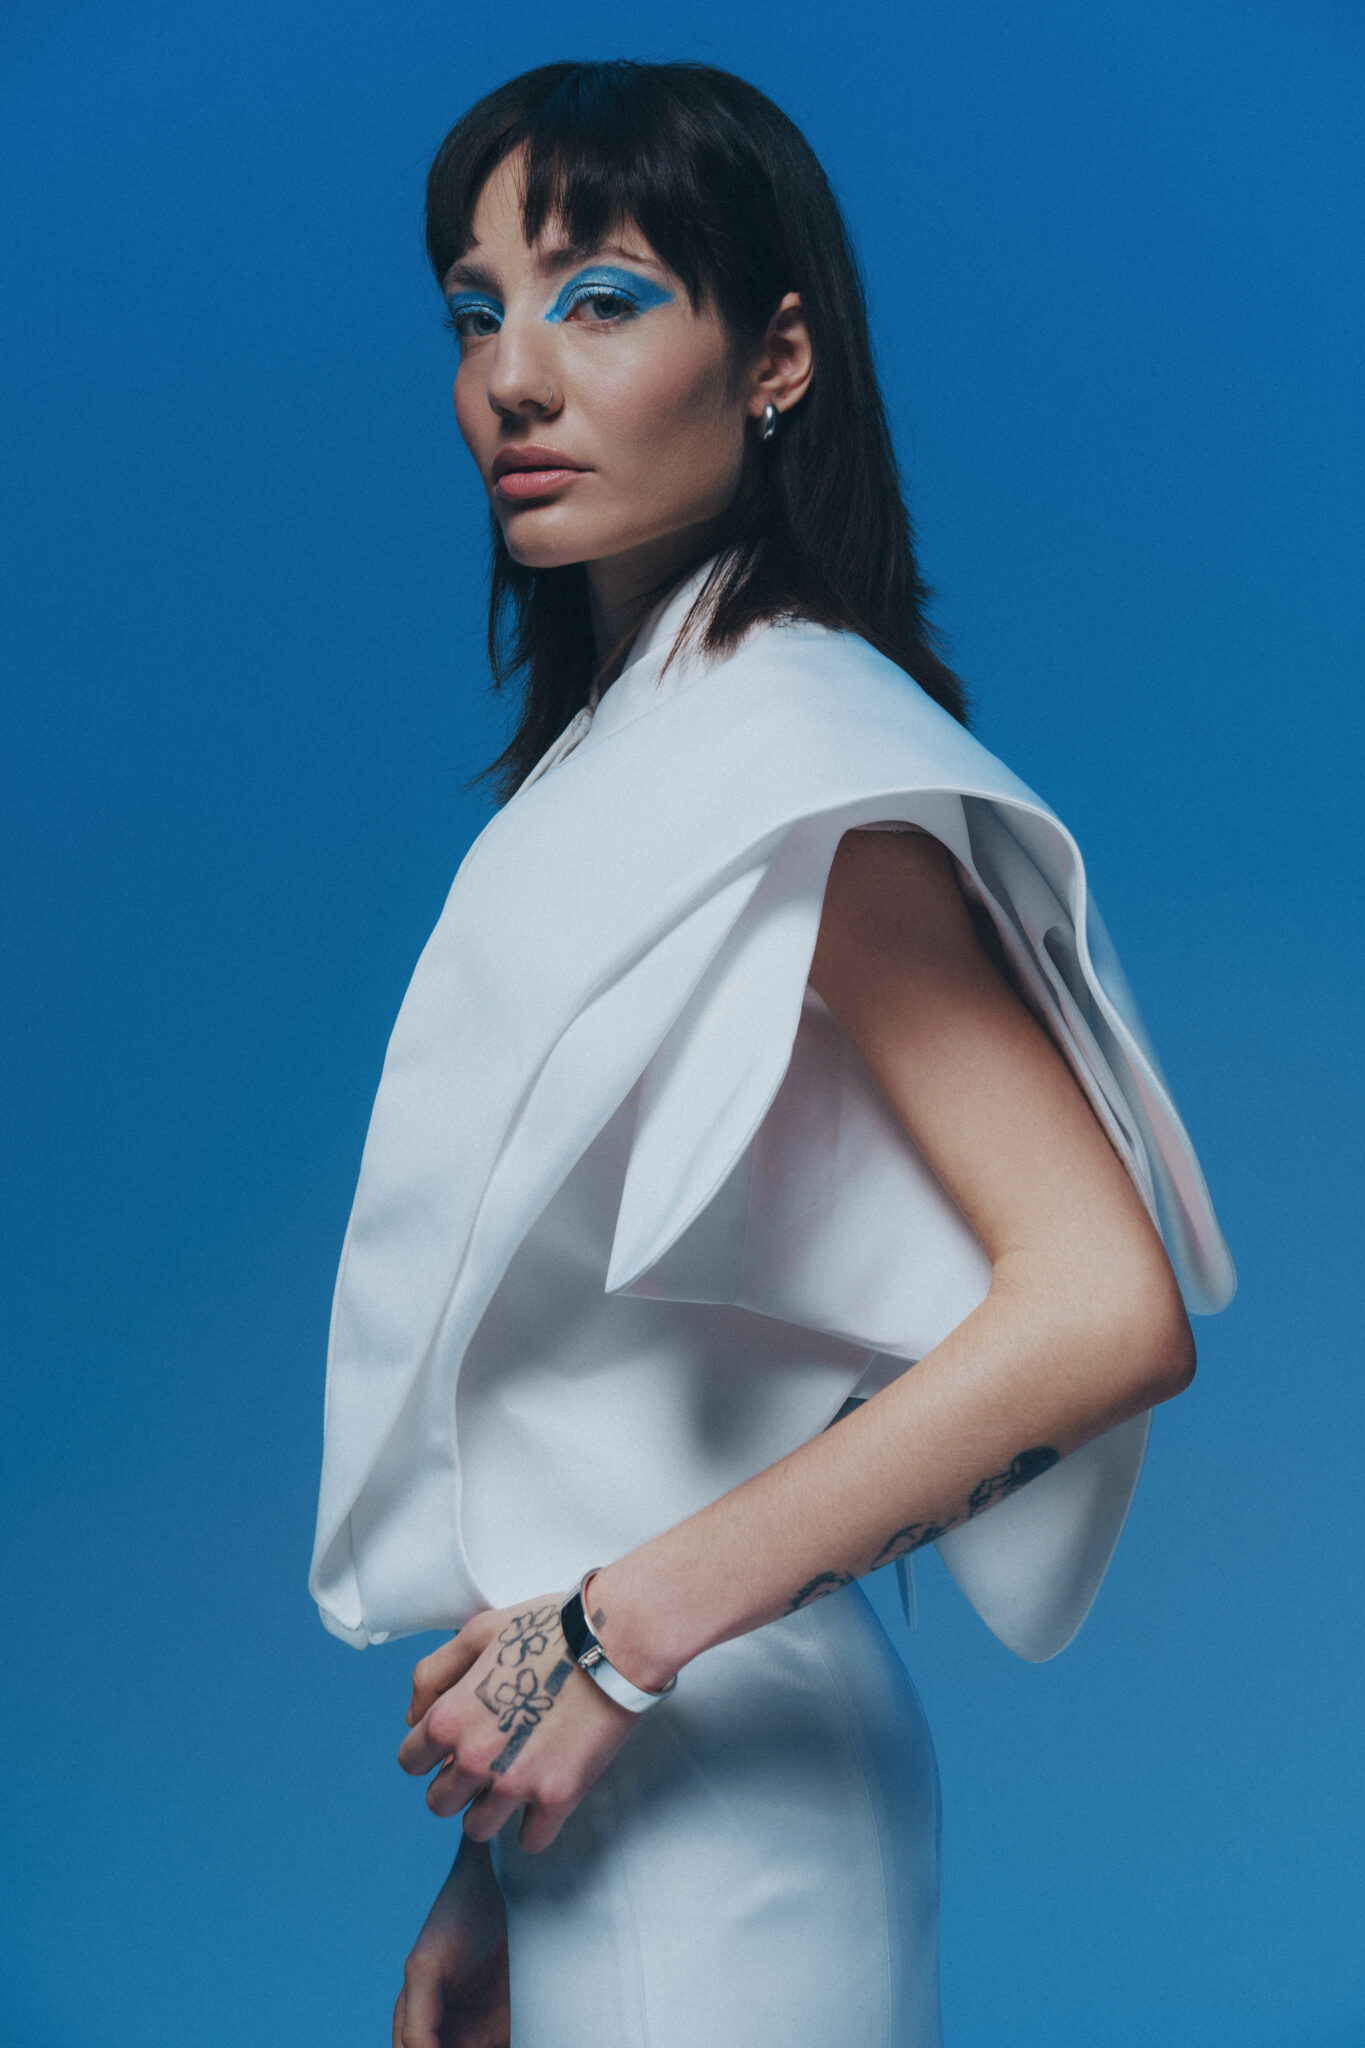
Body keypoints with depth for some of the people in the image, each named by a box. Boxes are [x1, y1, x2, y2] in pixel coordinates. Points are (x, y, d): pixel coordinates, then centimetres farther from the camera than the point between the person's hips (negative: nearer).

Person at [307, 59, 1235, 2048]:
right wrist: (488, 1879, 10)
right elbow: (575, 1376, 9)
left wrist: (618, 1629, -20)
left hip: (709, 1799, -7)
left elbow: (1107, 1309, -25)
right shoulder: (614, 750, 9)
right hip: (592, 1788, 8)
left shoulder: (792, 753, -16)